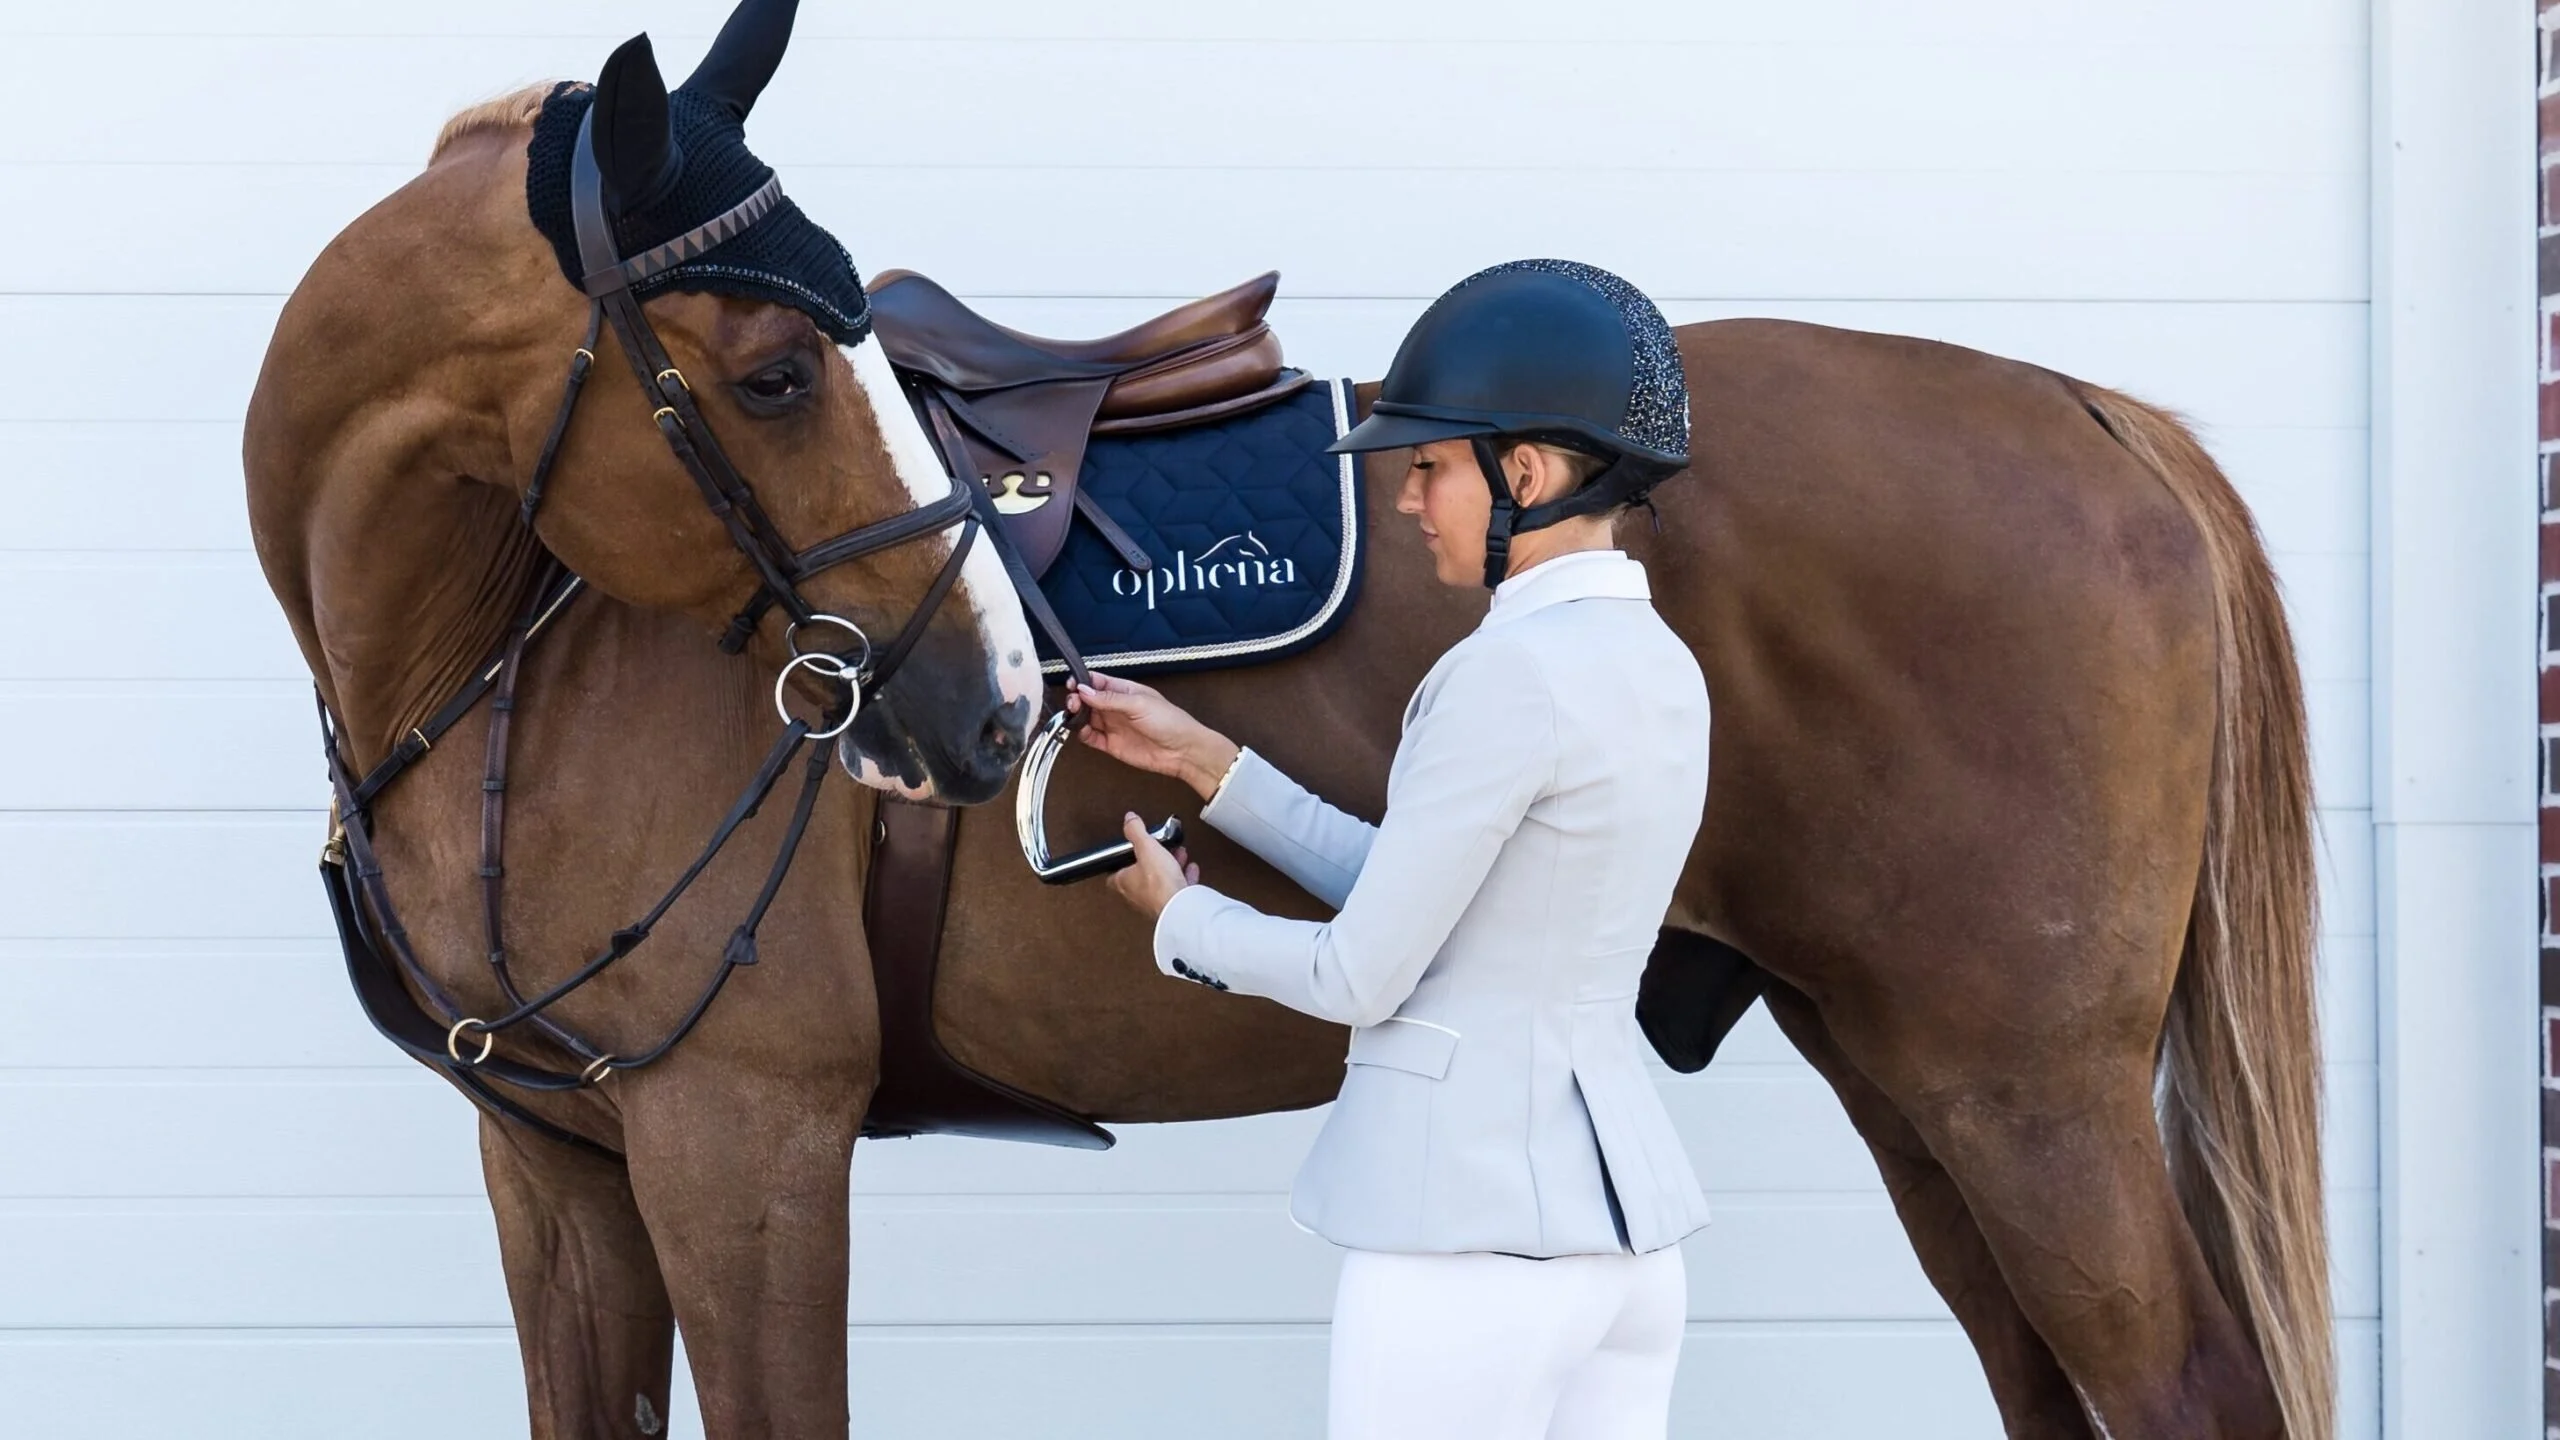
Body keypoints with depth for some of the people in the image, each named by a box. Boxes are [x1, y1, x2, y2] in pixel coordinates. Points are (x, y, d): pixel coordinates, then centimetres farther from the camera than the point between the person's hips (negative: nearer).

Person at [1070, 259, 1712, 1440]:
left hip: (1472, 1222, -8)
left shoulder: (1509, 673, -16)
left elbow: (1359, 977, -13)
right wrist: (1203, 761, 17)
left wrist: (1175, 914, 6)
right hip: (1622, 1213, 8)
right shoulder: (1658, 666, 10)